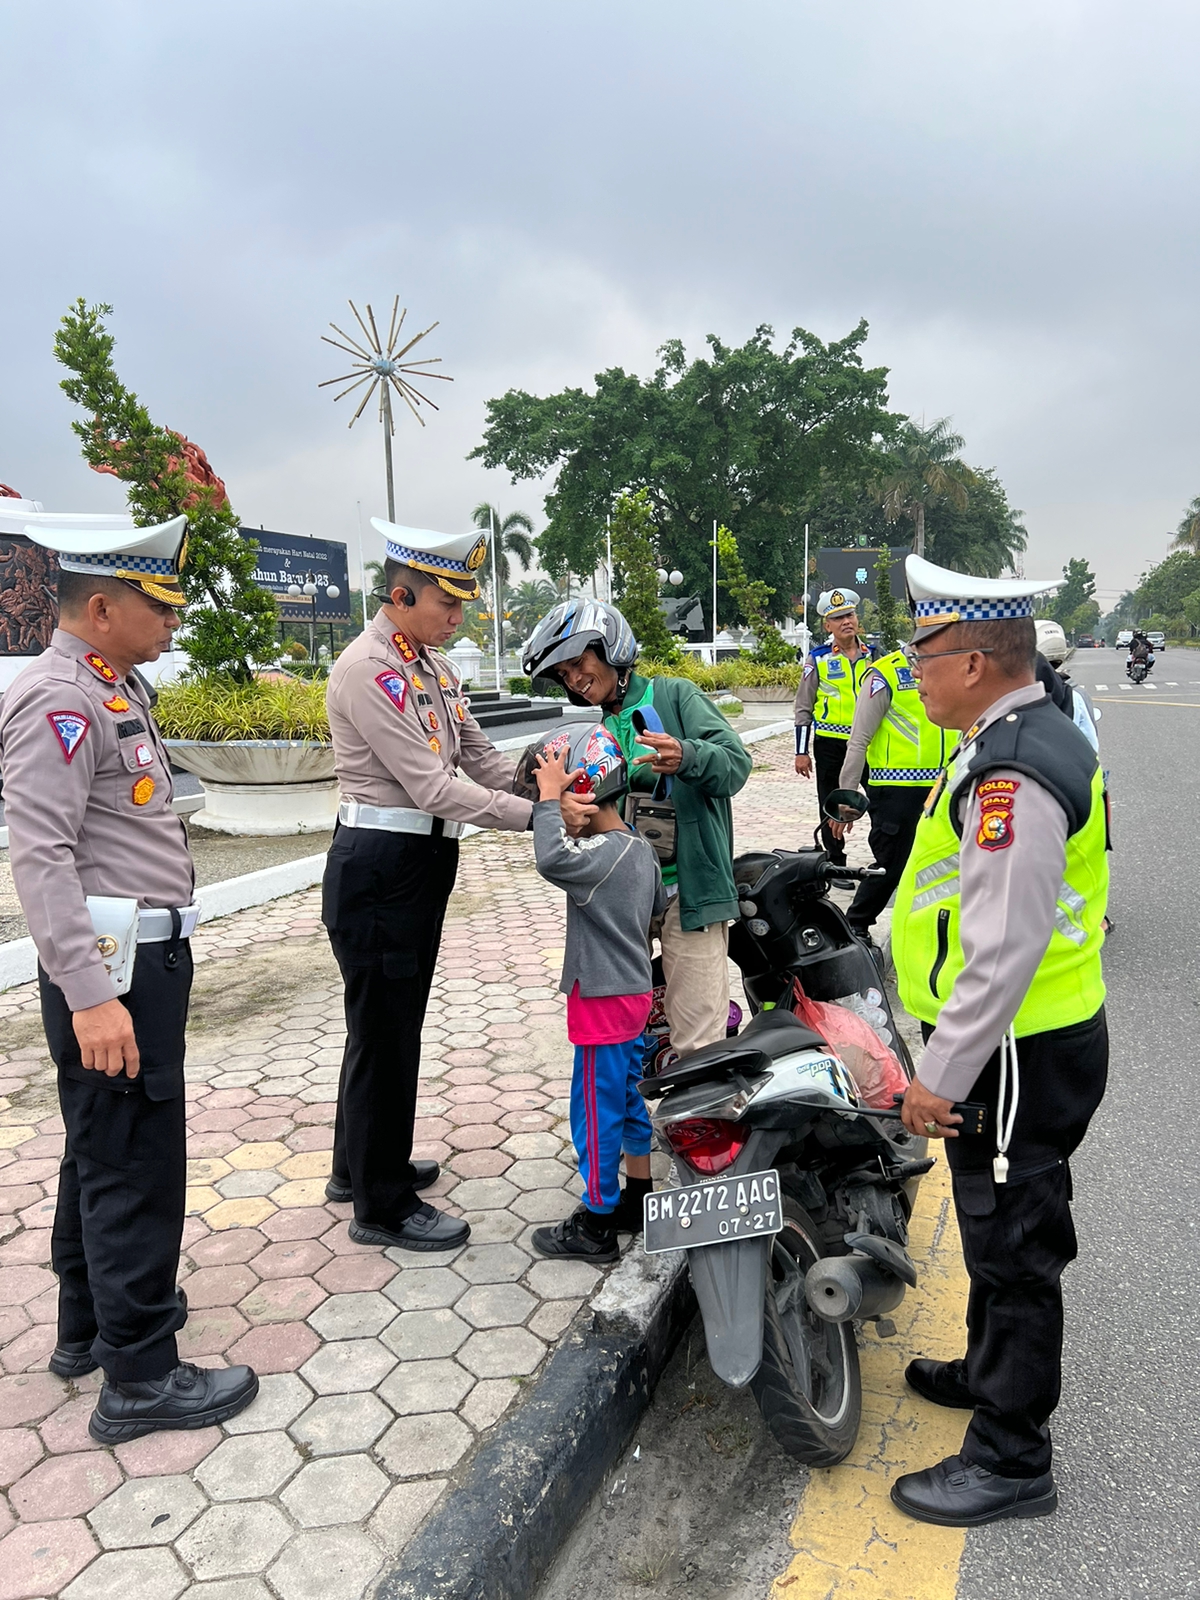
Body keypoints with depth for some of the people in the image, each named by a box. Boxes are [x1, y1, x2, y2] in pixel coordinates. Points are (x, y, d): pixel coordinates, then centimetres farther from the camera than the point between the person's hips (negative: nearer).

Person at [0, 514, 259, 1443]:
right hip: (113, 965, -10)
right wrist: (90, 995, -27)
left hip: (147, 954, 10)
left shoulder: (116, 687, 14)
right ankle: (141, 1377, 13)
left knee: (102, 1150, 21)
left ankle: (91, 1320, 37)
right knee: (135, 1163, -1)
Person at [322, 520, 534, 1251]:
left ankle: (362, 1164, 39)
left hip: (423, 863, 9)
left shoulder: (432, 664, 11)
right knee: (385, 1033, 2)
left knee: (390, 1024, 21)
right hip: (379, 868, -9)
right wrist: (536, 816, -26)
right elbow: (432, 787, -23)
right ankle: (383, 1205, 19)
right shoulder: (368, 669, -18)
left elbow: (479, 757, 9)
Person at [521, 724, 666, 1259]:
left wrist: (549, 795, -34)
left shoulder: (603, 854, -24)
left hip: (604, 1002, -10)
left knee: (597, 1111, 3)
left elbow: (552, 858, -43)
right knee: (628, 1100, 21)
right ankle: (639, 1200, 35)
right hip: (633, 993, 10)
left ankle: (596, 1225, 17)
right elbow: (658, 905, 20)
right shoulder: (639, 847, 6)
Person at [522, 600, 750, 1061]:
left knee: (698, 1044, -5)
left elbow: (736, 764, -10)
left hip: (687, 893, -5)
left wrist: (686, 758, -31)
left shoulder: (674, 696, 2)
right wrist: (564, 807, -24)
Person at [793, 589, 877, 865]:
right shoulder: (818, 659, -2)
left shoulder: (873, 656, 6)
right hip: (830, 744, -2)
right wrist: (801, 752, -4)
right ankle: (836, 863, 19)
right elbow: (802, 708, 1)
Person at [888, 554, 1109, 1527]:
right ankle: (993, 1371, 45)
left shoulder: (1012, 774, -25)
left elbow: (1003, 950, -28)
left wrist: (941, 1077, -21)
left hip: (1020, 1054, -10)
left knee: (1012, 1246, 4)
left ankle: (1010, 1460, 21)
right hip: (1031, 1043, 10)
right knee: (1001, 1233, 25)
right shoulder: (1036, 737, 9)